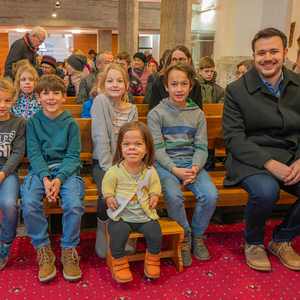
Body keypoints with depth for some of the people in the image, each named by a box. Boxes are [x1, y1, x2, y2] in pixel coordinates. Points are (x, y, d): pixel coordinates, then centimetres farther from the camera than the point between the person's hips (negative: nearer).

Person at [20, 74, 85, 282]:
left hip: (66, 169, -1)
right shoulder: (33, 122, 8)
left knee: (75, 204, -28)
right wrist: (45, 179, -17)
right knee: (29, 203, -27)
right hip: (40, 169, 1)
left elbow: (73, 155, -1)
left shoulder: (71, 123, 4)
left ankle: (69, 250, -3)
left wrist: (59, 179, -18)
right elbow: (34, 153, 0)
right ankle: (44, 250, -4)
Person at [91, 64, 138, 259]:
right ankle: (102, 228, 3)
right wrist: (109, 168, -19)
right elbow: (101, 138, -14)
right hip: (103, 162, -3)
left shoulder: (132, 109, 7)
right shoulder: (101, 101, -7)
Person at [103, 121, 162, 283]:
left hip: (145, 215, 2)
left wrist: (154, 196, -2)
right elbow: (107, 186, 3)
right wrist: (109, 198, -11)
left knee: (155, 233, -14)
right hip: (121, 216, -2)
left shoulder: (150, 171, -3)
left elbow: (155, 186, 13)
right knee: (118, 235, -24)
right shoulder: (114, 171, -9)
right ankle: (119, 262, 4)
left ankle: (152, 259, 15)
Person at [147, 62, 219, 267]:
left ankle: (197, 234, 7)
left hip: (191, 162, 3)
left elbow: (201, 147, 6)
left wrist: (195, 167, -14)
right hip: (166, 163, -3)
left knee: (211, 195, -21)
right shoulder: (156, 113, 0)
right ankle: (184, 236, -1)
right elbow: (157, 148, -5)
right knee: (174, 195, -31)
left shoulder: (198, 114, 10)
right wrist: (174, 170, -19)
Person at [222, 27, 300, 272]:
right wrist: (270, 163, -20)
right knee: (266, 191, -33)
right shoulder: (236, 90, -3)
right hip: (251, 159, -4)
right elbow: (233, 137, -9)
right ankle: (253, 243, 1)